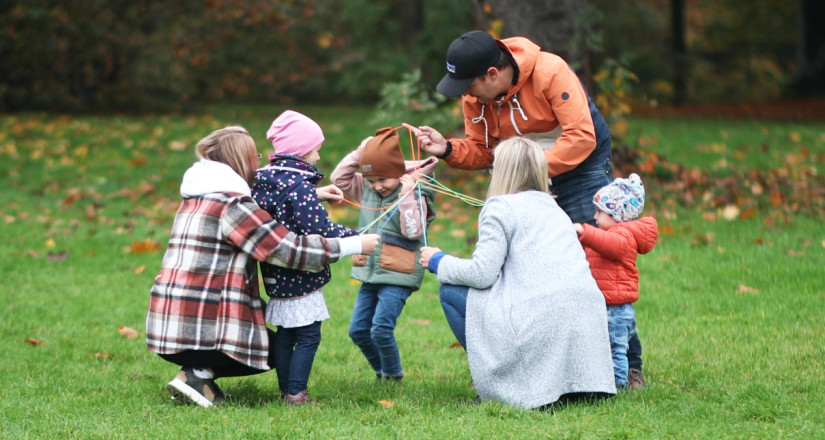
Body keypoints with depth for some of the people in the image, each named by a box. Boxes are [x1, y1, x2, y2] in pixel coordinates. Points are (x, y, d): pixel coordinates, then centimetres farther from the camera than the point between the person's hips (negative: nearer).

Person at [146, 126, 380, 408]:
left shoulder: (198, 199, 14)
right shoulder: (231, 205, -14)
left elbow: (262, 213, 30)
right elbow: (290, 250, -16)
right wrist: (355, 246, -8)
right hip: (200, 327, -9)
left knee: (268, 342, 28)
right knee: (274, 351, 16)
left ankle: (197, 373, 6)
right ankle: (199, 374, -4)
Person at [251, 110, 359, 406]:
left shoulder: (263, 181, 6)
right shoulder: (301, 187, -19)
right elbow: (320, 232, -23)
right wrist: (357, 240, -16)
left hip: (276, 277, 8)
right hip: (301, 278, -8)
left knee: (284, 334, 16)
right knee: (309, 336, 0)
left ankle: (286, 389, 21)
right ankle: (296, 392, -2)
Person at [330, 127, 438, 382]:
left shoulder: (415, 196, -11)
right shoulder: (367, 190, 8)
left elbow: (413, 231, -21)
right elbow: (339, 178, 11)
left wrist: (406, 197, -24)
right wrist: (359, 154, 2)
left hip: (397, 277, -7)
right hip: (370, 274, 7)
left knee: (381, 329, -14)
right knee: (358, 330, 7)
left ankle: (394, 376, 7)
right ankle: (382, 372, 25)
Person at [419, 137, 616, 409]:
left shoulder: (500, 207, 0)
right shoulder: (553, 208, 24)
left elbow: (482, 273, -8)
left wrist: (439, 262, 10)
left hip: (542, 322, -8)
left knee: (451, 292, 8)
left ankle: (500, 383, 7)